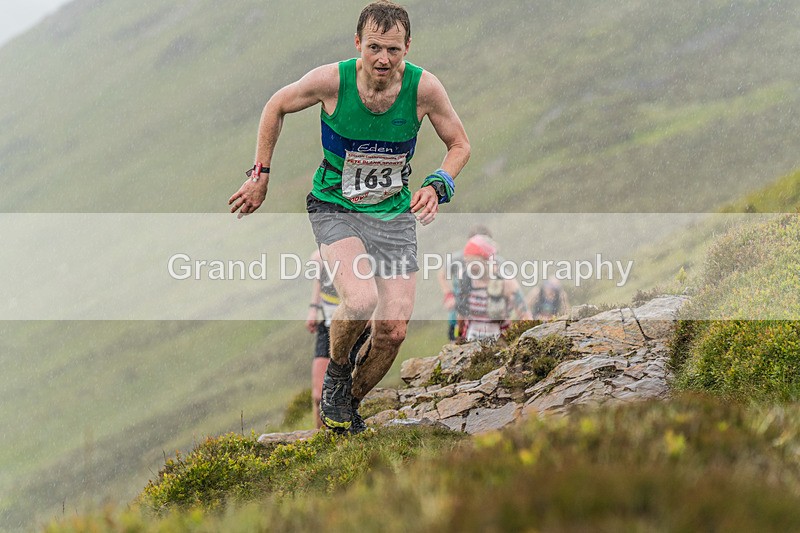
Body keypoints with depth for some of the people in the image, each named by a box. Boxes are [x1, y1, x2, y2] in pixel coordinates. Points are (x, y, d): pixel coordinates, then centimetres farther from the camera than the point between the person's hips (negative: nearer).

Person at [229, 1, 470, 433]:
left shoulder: (424, 88, -16)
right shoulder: (332, 80, -21)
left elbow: (459, 144, 0)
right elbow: (277, 107, -1)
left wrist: (437, 186, -18)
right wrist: (260, 175, 1)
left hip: (394, 214, 3)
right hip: (335, 209, -3)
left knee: (393, 331, -5)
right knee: (361, 300, -29)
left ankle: (350, 404, 22)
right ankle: (336, 372, 3)